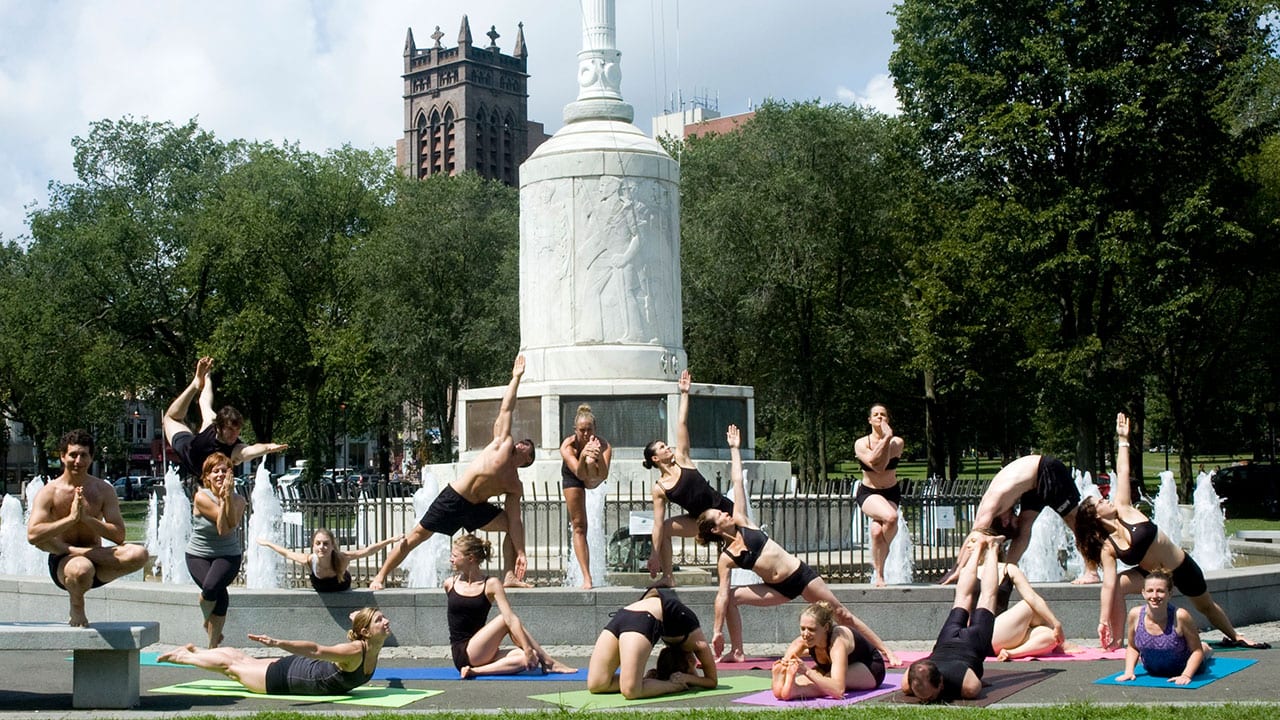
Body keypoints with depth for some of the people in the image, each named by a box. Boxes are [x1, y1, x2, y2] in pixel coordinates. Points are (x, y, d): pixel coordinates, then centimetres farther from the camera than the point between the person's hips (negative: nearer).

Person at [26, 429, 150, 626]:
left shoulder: (104, 490, 2)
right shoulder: (49, 492, -4)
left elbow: (119, 535, -6)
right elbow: (33, 536, -18)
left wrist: (86, 518, -17)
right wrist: (70, 519, -22)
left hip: (95, 563, 2)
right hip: (62, 562, -2)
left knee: (138, 554, -25)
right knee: (82, 568, -40)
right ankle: (77, 607, -7)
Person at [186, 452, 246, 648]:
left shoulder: (238, 500, -3)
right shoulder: (201, 497, -13)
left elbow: (231, 524, -22)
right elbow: (222, 528, -18)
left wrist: (228, 496, -26)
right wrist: (223, 499, -24)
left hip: (228, 555, 1)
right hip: (198, 555, -1)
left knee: (211, 587, -26)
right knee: (221, 594, -24)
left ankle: (212, 646, -7)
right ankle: (208, 622, 14)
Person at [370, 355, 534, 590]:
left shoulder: (515, 485, 12)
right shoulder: (503, 443, 4)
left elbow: (515, 521, 5)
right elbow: (506, 409, 4)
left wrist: (520, 552, -6)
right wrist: (516, 378, 2)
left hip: (474, 508, 5)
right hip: (453, 499, -5)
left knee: (513, 526, 0)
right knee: (417, 534, -6)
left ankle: (509, 577, -3)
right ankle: (380, 576, 1)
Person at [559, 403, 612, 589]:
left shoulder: (604, 446, -34)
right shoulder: (568, 446, -34)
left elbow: (603, 476, -47)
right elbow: (579, 474, -46)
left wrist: (598, 456, -61)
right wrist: (582, 456, -62)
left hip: (593, 478, 1)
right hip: (572, 478, -1)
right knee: (578, 526, -7)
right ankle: (587, 578, -6)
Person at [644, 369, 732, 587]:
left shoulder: (681, 459, -7)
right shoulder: (659, 489, -7)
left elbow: (682, 425, -8)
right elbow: (658, 523, -9)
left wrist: (685, 394, -9)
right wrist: (655, 554, -13)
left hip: (723, 510, -2)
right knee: (665, 529, -7)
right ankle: (667, 577, 1)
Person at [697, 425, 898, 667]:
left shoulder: (740, 522, -1)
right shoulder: (726, 558, -4)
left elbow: (738, 482, 2)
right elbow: (723, 595, -7)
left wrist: (734, 449, 7)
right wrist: (717, 631, -12)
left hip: (801, 573, 0)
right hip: (780, 589, 1)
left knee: (841, 614, 1)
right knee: (733, 596, -13)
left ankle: (885, 651, 8)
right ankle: (737, 652, -2)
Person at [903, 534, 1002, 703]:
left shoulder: (969, 686, -48)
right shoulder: (907, 684, -39)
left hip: (973, 642, -2)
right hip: (949, 640, 3)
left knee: (986, 597, 28)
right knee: (962, 597, 32)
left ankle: (992, 548, 49)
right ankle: (978, 548, 55)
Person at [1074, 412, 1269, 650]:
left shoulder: (1124, 510, -15)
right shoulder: (1107, 548, -18)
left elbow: (1122, 473, -13)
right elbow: (1109, 584, -24)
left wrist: (1123, 440, -10)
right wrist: (1103, 621, -32)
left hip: (1182, 567, 1)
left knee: (1206, 606, 20)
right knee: (1118, 584, -26)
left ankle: (1234, 636, 46)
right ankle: (1116, 640, -17)